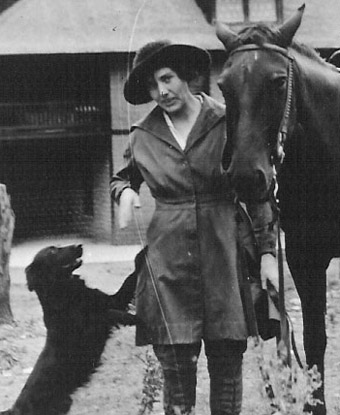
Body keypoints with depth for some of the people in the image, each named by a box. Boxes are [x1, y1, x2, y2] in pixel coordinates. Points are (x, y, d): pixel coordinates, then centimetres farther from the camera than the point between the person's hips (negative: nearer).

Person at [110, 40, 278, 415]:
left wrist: (267, 250, -3)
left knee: (227, 364, 3)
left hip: (224, 255, -1)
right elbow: (122, 177, 25)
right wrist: (124, 191, 1)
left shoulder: (226, 123, 0)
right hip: (168, 261, 1)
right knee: (176, 367, -2)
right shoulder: (143, 136, 6)